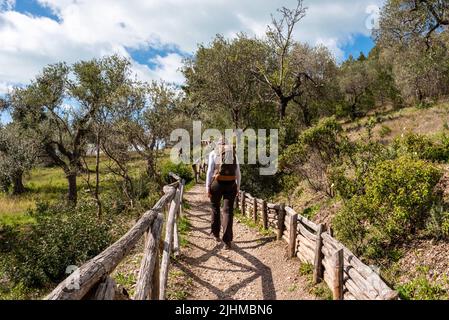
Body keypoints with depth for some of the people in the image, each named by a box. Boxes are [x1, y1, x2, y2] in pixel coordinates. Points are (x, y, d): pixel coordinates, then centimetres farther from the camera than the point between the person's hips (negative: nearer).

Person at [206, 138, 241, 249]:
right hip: (231, 184, 1)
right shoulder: (234, 154, 12)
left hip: (217, 183, -1)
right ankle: (227, 240, -6)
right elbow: (238, 173, 10)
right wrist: (238, 187, 18)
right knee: (228, 211, 2)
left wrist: (207, 187, -2)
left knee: (215, 208, 19)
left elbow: (210, 171, -4)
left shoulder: (213, 153, 4)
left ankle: (216, 234, 33)